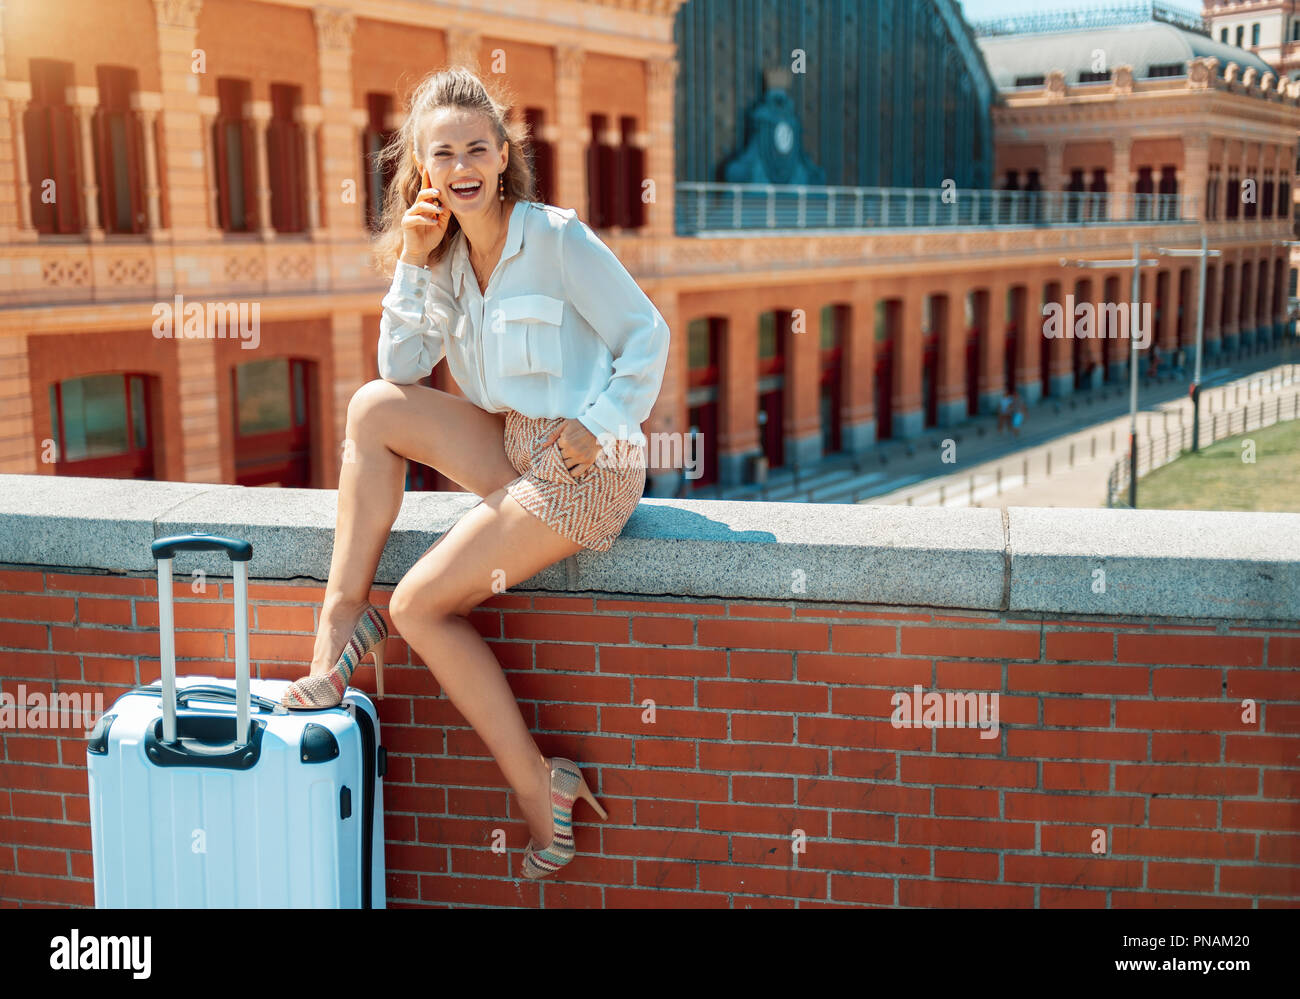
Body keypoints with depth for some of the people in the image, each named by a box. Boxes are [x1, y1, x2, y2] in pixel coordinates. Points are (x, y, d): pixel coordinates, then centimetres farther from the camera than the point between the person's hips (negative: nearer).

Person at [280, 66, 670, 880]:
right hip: (515, 450, 7)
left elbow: (647, 333, -8)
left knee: (421, 605, -10)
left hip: (584, 470, -7)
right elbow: (401, 368, 5)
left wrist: (599, 425, -15)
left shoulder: (554, 237, -12)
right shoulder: (443, 248, 9)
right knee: (374, 406, -8)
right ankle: (344, 617, -3)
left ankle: (538, 784, 2)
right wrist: (413, 264, -3)